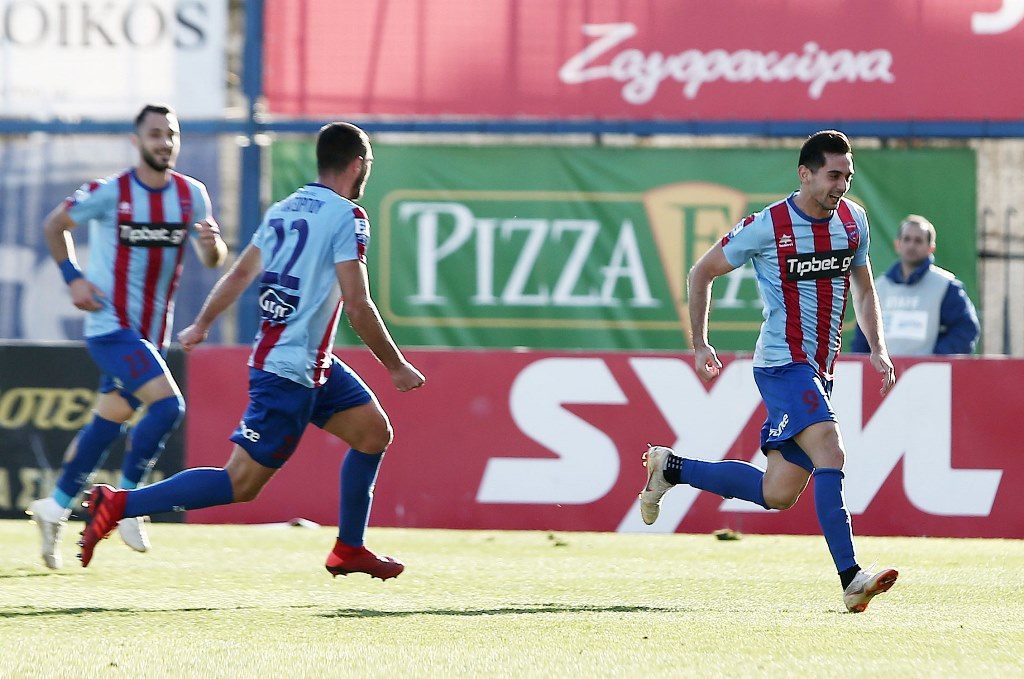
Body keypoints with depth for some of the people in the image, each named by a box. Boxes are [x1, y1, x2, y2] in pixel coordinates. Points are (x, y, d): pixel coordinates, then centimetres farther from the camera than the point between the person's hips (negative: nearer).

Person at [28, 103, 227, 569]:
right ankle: (125, 500, -8)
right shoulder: (108, 193, -11)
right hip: (110, 325, -6)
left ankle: (55, 507, 26)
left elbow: (213, 261, 6)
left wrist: (212, 244, -17)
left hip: (152, 332, 6)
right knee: (168, 404, -21)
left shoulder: (192, 195, 2)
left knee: (109, 420, 12)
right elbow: (55, 225, 3)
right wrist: (73, 278, -7)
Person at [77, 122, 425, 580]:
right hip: (291, 371, -9)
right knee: (241, 483, -8)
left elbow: (240, 273, 18)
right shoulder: (347, 217, -14)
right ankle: (116, 505, -13)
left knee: (373, 430, 17)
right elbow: (358, 307, -18)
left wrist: (202, 325, 29)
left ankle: (348, 550, 21)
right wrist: (396, 367, -9)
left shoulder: (284, 210, 10)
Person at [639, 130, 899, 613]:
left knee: (777, 493, 6)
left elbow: (863, 288, 22)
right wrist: (699, 346, 2)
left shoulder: (853, 220, 6)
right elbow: (702, 273, 2)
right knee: (830, 453, -26)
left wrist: (877, 349, 9)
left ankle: (670, 468, 25)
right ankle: (851, 580, -30)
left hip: (819, 371, 7)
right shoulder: (767, 227, -11)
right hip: (782, 363, -7)